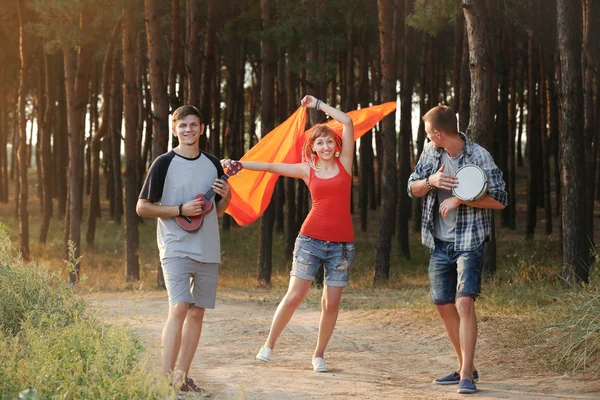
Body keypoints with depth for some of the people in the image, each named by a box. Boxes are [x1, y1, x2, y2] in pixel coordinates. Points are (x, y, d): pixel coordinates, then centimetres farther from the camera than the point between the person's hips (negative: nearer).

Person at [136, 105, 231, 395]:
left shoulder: (213, 164, 10)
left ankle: (182, 377, 17)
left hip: (208, 250, 5)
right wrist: (181, 210, -15)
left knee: (197, 313, 8)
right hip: (176, 248, -5)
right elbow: (142, 207, -4)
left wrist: (225, 196, -3)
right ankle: (166, 379, -19)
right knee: (179, 308, -18)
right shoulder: (164, 164, -4)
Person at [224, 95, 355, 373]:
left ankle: (319, 355, 16)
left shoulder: (344, 163, 6)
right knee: (294, 295, -7)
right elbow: (270, 167, 4)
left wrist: (318, 104, 6)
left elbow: (347, 122, 1)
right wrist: (239, 164, -6)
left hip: (341, 244, 1)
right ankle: (269, 345, 9)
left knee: (331, 303, 1)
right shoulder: (307, 170, 7)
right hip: (311, 238, -1)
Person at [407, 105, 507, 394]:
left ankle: (467, 376, -18)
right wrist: (430, 181, -15)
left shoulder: (479, 156, -13)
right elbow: (413, 188, 7)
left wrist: (460, 199, -20)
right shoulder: (431, 151, 4)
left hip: (469, 242, -6)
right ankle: (465, 367, 24)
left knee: (464, 302, -19)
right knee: (443, 305, 10)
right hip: (439, 243, 6)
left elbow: (499, 200, -12)